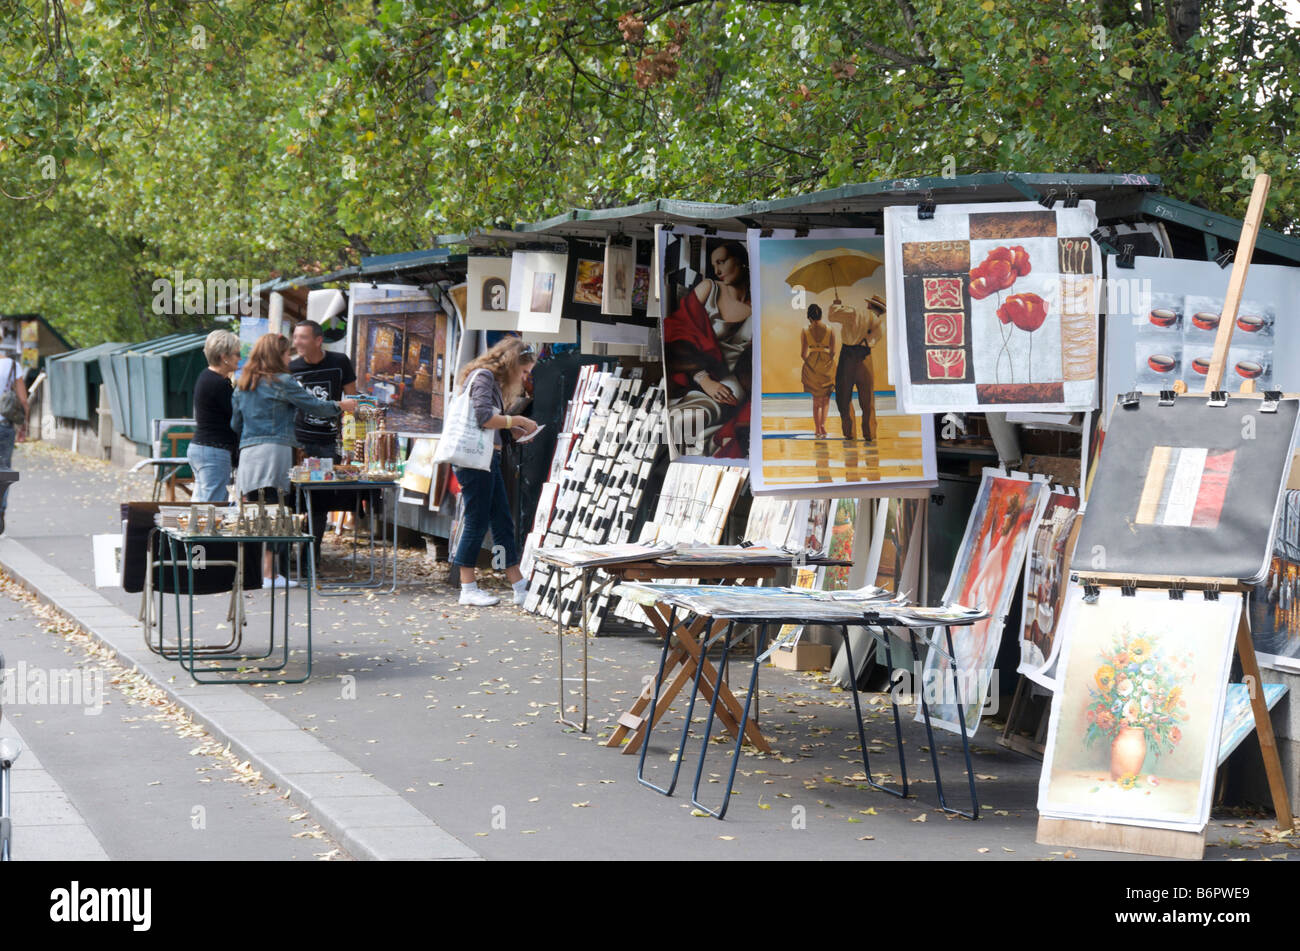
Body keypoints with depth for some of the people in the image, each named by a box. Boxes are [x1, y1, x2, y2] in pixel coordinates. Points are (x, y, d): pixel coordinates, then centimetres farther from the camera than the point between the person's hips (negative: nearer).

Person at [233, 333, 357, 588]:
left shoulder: (242, 385, 16)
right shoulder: (282, 383, -3)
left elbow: (235, 423, 21)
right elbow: (313, 405, 3)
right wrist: (341, 406, 19)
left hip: (248, 452, 7)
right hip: (275, 450, -7)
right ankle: (269, 572, -9)